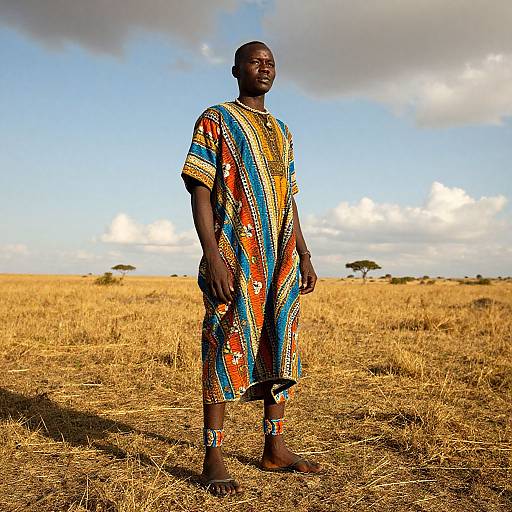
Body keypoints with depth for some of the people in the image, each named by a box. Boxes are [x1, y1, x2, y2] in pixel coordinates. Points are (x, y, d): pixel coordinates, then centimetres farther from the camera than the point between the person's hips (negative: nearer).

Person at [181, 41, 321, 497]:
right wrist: (212, 255, -19)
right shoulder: (215, 120, 3)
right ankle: (214, 458, 0)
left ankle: (275, 447, 18)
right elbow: (200, 190, -7)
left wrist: (304, 255, 14)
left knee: (279, 349, 8)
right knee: (226, 348, -7)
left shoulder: (282, 131, 22)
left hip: (282, 259, 7)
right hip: (235, 255, -6)